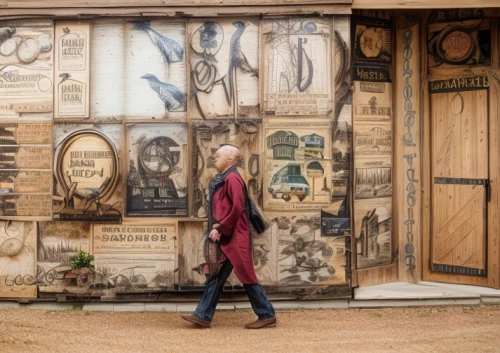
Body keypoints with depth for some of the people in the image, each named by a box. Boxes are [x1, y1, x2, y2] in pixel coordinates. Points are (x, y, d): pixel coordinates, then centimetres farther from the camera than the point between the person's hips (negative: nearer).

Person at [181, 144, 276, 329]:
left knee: (246, 275, -2)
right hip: (224, 237, 10)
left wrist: (220, 228, -18)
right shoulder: (223, 179, 15)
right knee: (215, 275, 9)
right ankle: (203, 315, 13)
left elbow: (237, 208, -22)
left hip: (233, 238, -10)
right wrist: (217, 228, 10)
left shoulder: (232, 178, -14)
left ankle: (267, 314, 8)